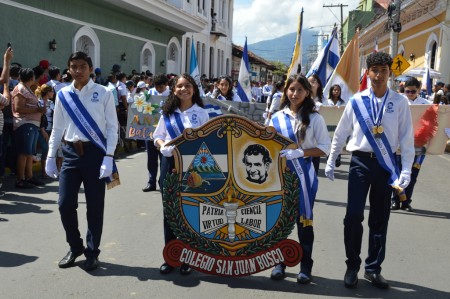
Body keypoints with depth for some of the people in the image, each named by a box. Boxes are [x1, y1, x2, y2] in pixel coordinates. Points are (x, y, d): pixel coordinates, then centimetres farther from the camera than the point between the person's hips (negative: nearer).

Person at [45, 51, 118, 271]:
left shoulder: (103, 93, -4)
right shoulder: (63, 95, 6)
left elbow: (112, 127, -4)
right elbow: (57, 128, 12)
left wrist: (108, 157, -13)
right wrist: (50, 157, 8)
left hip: (95, 152, -3)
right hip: (71, 152, 3)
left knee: (95, 206, 5)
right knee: (65, 204, 4)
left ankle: (92, 252, 23)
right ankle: (75, 247, 27)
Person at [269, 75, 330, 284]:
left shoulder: (314, 118, -2)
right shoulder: (277, 118, 7)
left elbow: (325, 148, -6)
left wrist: (299, 152, -18)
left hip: (303, 173, -2)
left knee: (304, 219, 4)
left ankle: (305, 265, 15)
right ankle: (280, 261, 20)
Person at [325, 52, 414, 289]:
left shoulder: (399, 102, -2)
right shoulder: (357, 100, -1)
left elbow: (407, 138, -2)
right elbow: (341, 133, 7)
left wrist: (406, 171, -8)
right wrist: (331, 161, 8)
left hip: (386, 164, 1)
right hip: (360, 162, 0)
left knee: (380, 218, 9)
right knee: (353, 215, -4)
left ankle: (373, 269, 23)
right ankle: (352, 267, 14)